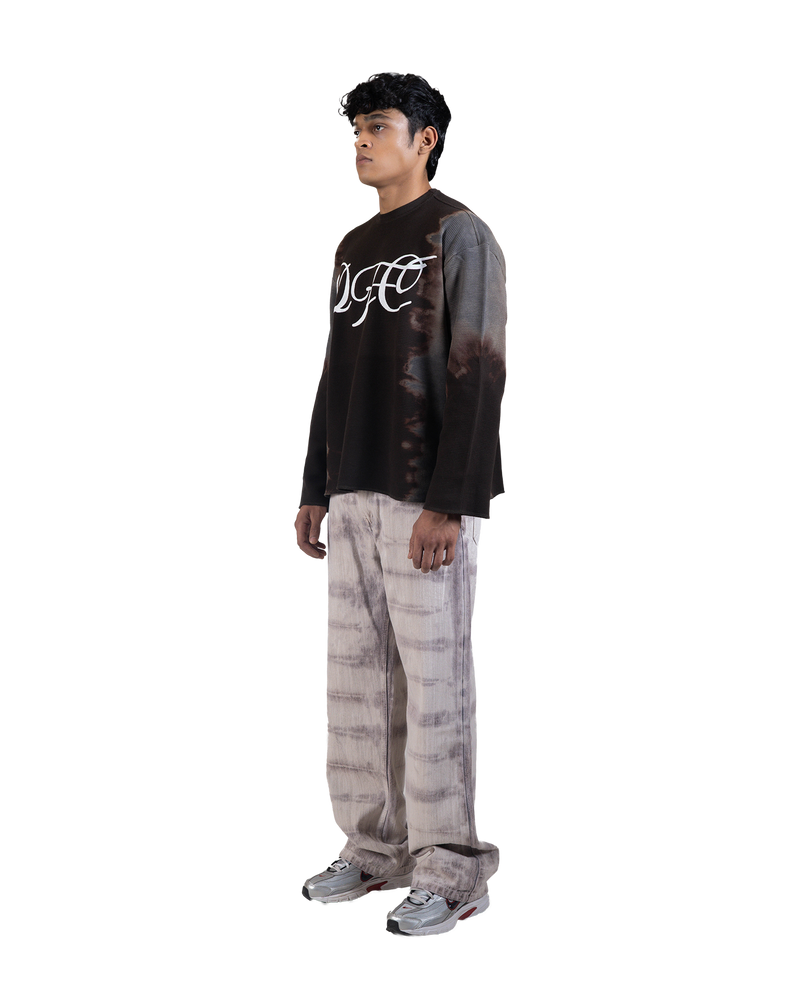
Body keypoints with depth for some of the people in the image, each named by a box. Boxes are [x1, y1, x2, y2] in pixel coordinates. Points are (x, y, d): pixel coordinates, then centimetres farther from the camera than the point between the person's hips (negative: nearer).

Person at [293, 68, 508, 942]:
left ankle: (452, 875, 3)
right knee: (356, 673, 8)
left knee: (434, 680, -6)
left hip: (431, 497, -8)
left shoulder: (462, 234, -6)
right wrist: (314, 491, 14)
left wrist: (449, 504, -21)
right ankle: (376, 851, 19)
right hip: (357, 492, 8)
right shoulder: (353, 249, 19)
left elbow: (479, 374, -14)